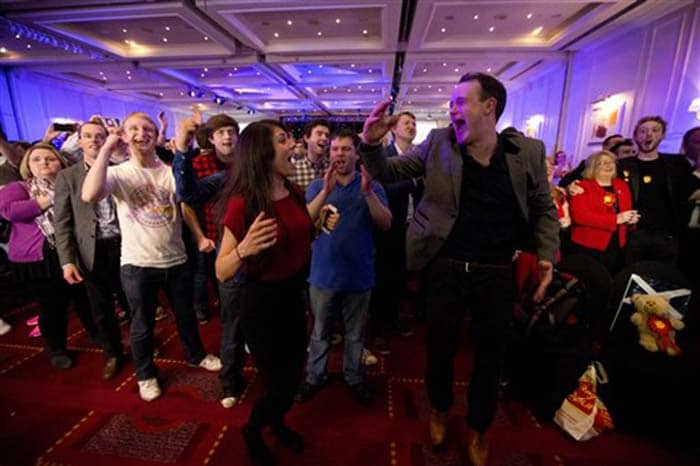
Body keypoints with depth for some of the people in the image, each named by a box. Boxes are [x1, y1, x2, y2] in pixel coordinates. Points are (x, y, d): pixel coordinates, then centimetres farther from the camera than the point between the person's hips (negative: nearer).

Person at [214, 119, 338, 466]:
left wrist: (325, 192, 12)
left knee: (294, 376, 23)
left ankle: (277, 422, 56)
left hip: (293, 296, 7)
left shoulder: (292, 191, -4)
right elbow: (221, 272, -19)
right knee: (277, 386, 10)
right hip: (261, 303, -6)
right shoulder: (243, 203, -24)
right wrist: (245, 249, -40)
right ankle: (252, 432, 46)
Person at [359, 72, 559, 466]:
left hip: (498, 273, 1)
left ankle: (479, 428, 46)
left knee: (491, 355, 18)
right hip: (446, 268, 0)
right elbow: (389, 171, 0)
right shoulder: (439, 143, -3)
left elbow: (544, 209, 7)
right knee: (441, 347, 16)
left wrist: (547, 256, -5)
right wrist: (372, 143, -19)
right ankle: (440, 409, 48)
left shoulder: (529, 152, -2)